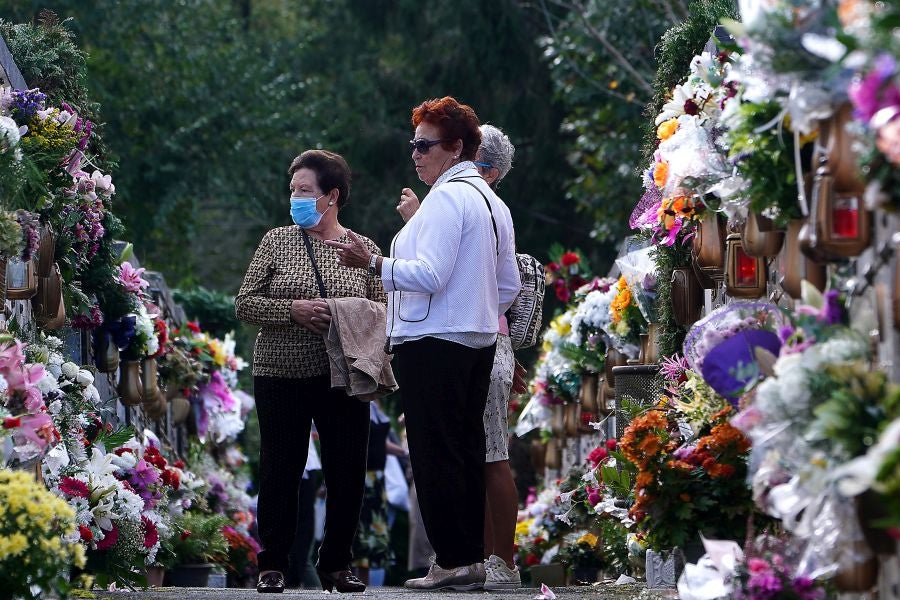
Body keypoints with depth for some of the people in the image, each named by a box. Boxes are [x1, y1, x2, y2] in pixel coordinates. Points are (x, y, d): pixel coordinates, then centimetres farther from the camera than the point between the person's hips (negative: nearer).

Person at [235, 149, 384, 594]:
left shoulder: (365, 250, 7)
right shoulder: (277, 242, 5)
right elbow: (245, 303, 1)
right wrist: (293, 311, -14)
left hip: (344, 378, 1)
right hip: (281, 375, -1)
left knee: (347, 471, 2)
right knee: (281, 469, 2)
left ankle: (336, 563, 15)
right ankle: (273, 564, 11)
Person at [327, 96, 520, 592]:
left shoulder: (446, 197, -11)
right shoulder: (491, 202, 19)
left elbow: (431, 274, -21)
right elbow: (509, 286, 21)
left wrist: (374, 263, -23)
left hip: (433, 345, -10)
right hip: (478, 342, 10)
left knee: (436, 454, -8)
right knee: (467, 449, 11)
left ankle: (452, 561, -10)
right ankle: (472, 557, 12)